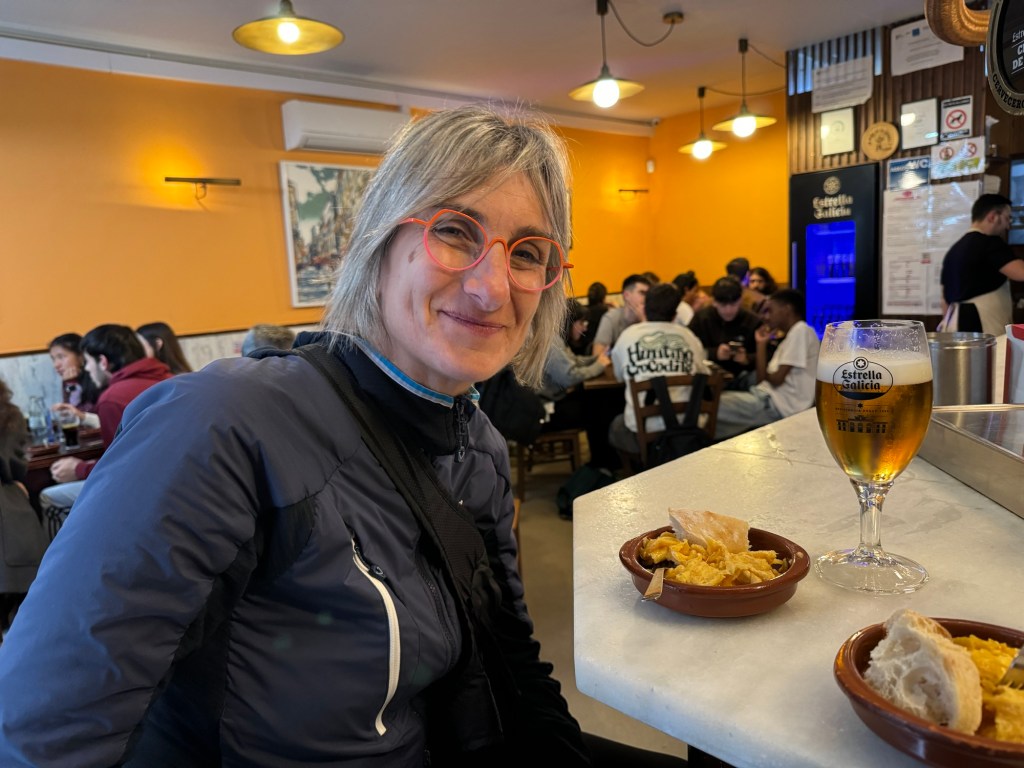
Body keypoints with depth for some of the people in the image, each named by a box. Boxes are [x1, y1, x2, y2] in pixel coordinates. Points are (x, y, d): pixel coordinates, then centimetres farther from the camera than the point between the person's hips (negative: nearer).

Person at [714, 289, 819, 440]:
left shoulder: (801, 330, -7)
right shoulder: (790, 337, 22)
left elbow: (776, 379, -14)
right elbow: (763, 380, 12)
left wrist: (765, 374, 8)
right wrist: (762, 343, 12)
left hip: (779, 405, -10)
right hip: (769, 398, 10)